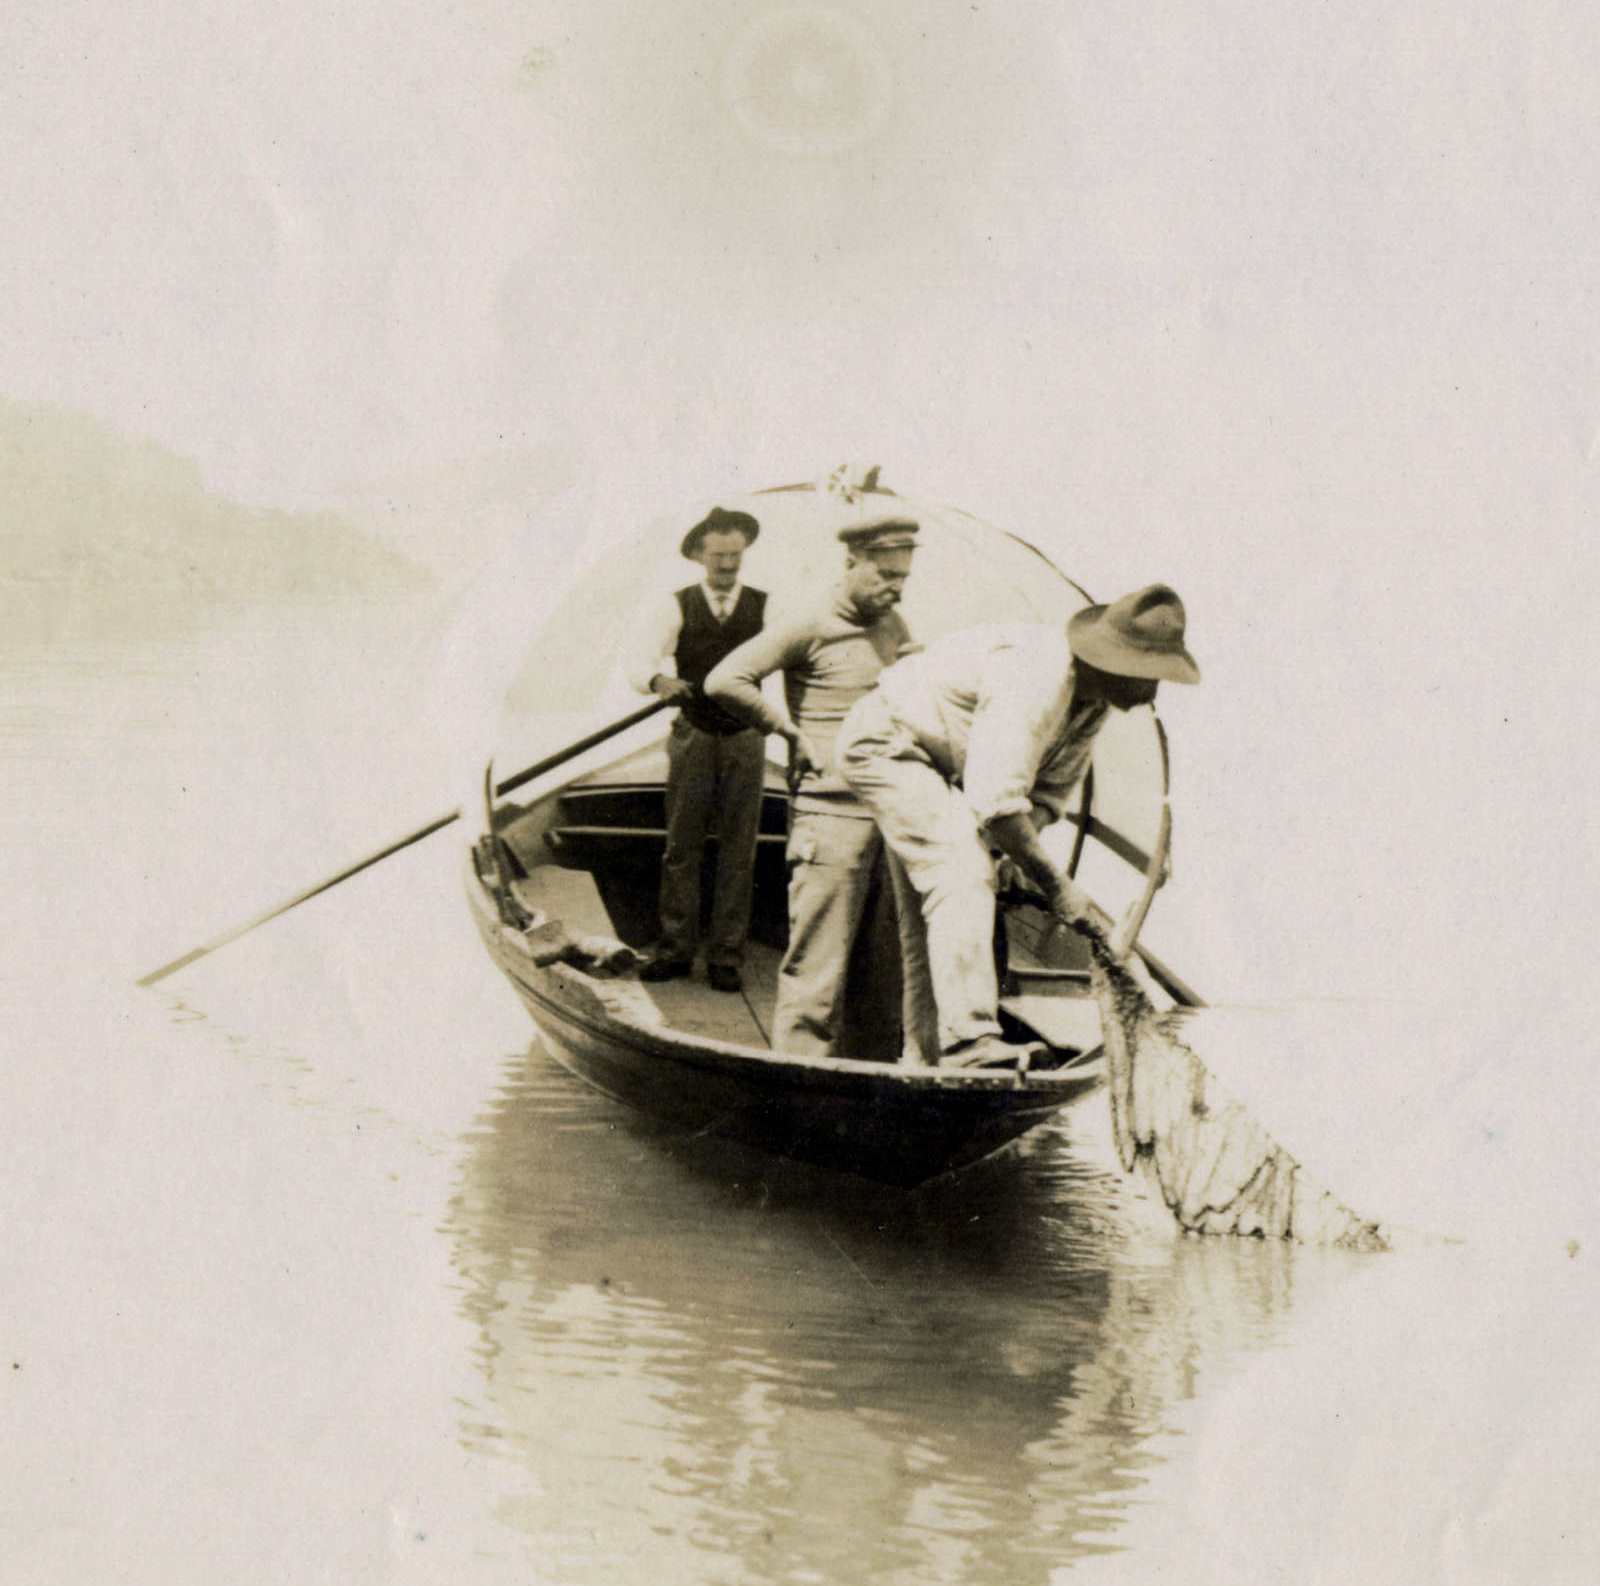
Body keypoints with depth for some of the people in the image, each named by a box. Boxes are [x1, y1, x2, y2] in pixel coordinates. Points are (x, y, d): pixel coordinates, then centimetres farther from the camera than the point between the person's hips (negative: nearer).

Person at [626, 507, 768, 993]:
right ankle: (675, 948, 9)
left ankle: (726, 956, 8)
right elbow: (640, 664, -9)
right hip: (693, 735, 0)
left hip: (745, 738, 1)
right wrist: (658, 679, -33)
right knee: (682, 845, 1)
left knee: (739, 851, 2)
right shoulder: (675, 607, 1)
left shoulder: (764, 607, 3)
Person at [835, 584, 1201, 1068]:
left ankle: (932, 1053, 16)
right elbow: (995, 799, -36)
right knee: (962, 874, -24)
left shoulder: (1093, 699, -2)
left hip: (934, 764, 10)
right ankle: (967, 1036, -31)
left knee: (928, 910, 11)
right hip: (884, 741, -10)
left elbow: (1049, 791, 0)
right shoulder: (1036, 678, -33)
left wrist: (1020, 855, -18)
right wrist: (1055, 884, -29)